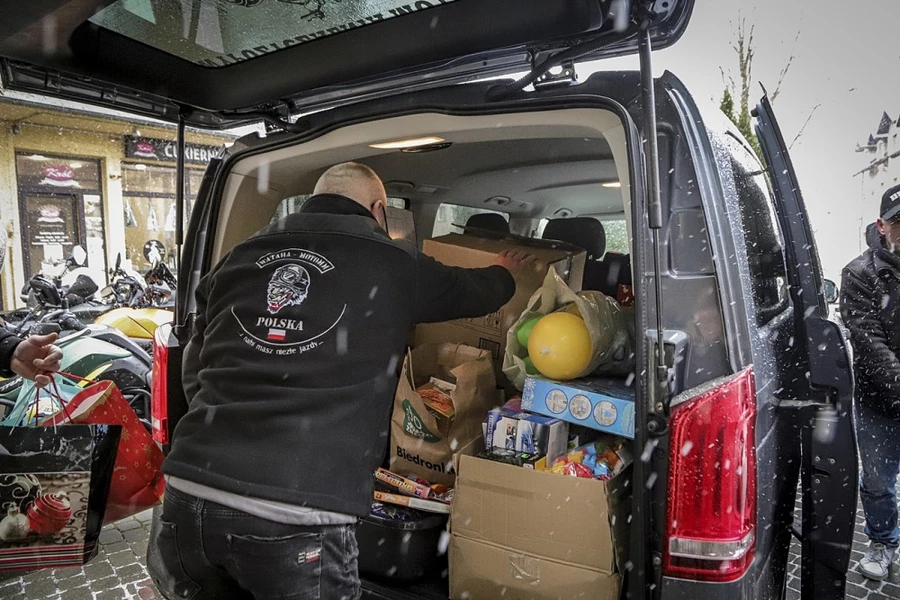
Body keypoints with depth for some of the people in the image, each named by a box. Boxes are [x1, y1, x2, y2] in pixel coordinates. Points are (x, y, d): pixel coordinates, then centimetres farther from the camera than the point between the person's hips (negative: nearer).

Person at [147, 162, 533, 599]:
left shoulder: (237, 258, 13)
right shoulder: (393, 265, 3)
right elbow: (471, 291, 23)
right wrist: (505, 272, 46)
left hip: (190, 492, 5)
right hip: (297, 517, -4)